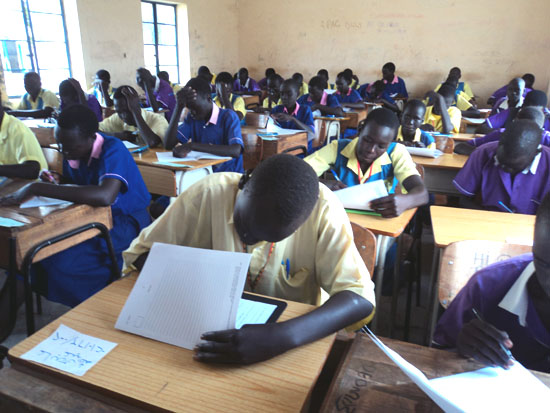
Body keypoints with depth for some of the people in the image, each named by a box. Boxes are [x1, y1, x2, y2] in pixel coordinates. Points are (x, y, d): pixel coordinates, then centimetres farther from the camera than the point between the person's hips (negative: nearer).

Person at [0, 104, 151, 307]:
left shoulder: (113, 150, -23)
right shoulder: (72, 152, 2)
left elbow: (104, 196, -42)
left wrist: (37, 188, -37)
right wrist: (57, 181, -4)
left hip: (125, 221, -7)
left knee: (62, 262, -26)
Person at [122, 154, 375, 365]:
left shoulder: (322, 208, -20)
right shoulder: (209, 194, -18)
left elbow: (360, 297, -24)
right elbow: (140, 253, -10)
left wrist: (284, 336, -39)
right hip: (214, 329, 1)